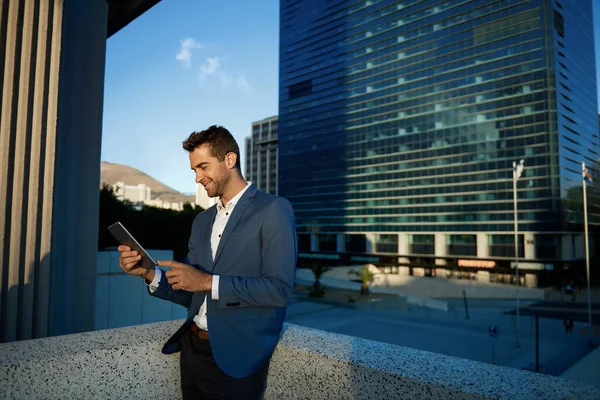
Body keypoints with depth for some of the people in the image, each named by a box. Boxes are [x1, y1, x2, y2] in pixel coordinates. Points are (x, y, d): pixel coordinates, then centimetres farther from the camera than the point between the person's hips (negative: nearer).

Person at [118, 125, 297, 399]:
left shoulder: (273, 210, -11)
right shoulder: (202, 220, 11)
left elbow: (279, 289, -18)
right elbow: (190, 296, 13)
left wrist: (208, 282, -19)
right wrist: (150, 274, -4)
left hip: (235, 357, -6)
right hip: (191, 349, 6)